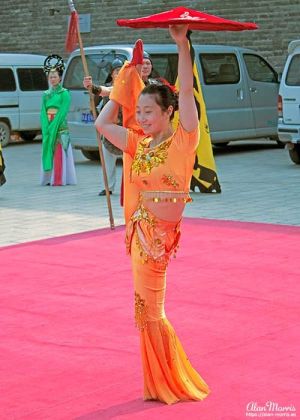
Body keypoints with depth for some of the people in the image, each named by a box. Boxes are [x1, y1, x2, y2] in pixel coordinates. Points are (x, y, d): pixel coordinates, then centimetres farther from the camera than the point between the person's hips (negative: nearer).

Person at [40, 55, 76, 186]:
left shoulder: (64, 93, -2)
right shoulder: (46, 94, 13)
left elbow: (63, 112, -11)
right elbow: (43, 112, 5)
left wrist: (53, 127, -16)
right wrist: (46, 128, -10)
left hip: (60, 127, -5)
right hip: (47, 127, 5)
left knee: (60, 153, -7)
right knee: (48, 152, 4)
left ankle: (60, 179, -6)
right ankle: (49, 179, 6)